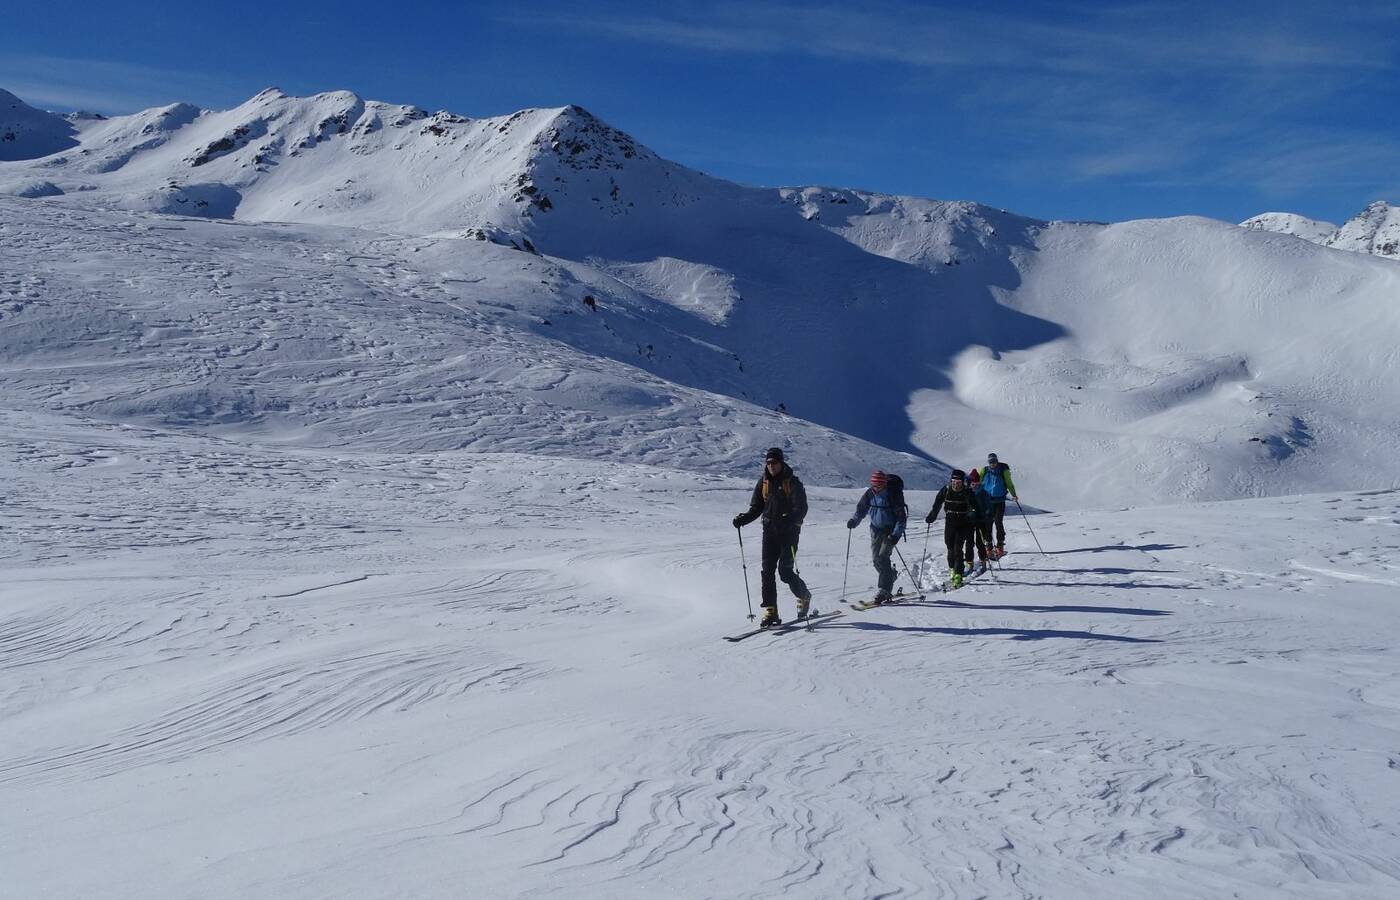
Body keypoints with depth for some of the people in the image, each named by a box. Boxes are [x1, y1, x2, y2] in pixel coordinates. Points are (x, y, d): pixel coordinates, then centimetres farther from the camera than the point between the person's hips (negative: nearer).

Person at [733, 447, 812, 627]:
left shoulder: (792, 482, -6)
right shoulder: (763, 482, 10)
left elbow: (801, 508, -13)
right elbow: (756, 507, 15)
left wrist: (788, 520, -31)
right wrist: (743, 519, -4)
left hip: (789, 531, -5)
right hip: (770, 531, 5)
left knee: (785, 571, -9)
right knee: (767, 570, -5)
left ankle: (804, 596, 19)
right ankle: (770, 611, -2)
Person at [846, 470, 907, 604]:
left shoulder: (894, 494, -19)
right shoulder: (870, 493, -5)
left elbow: (901, 516, -16)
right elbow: (861, 509, 7)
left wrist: (896, 534, -25)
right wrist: (854, 520, -12)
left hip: (891, 530, -5)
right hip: (876, 529, 5)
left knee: (882, 557, -16)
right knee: (875, 558, 3)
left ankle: (885, 589, -12)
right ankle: (891, 574, 31)